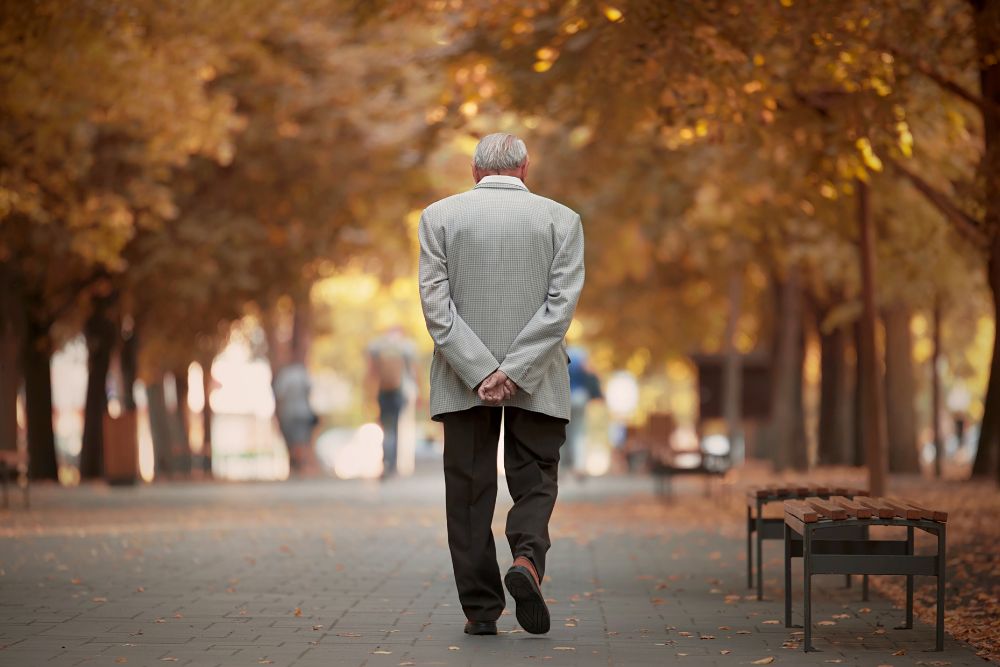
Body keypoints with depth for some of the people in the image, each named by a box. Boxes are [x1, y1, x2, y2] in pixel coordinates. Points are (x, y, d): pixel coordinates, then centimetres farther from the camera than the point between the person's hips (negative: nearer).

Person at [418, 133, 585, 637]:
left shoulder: (439, 216, 2)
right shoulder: (561, 219, 2)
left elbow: (436, 302, -6)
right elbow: (562, 303, -8)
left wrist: (479, 371, -10)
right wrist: (514, 370, -11)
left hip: (462, 382, 0)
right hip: (537, 383, 0)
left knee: (469, 492, 7)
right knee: (534, 483, 9)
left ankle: (481, 609, 7)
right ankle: (527, 558, -18)